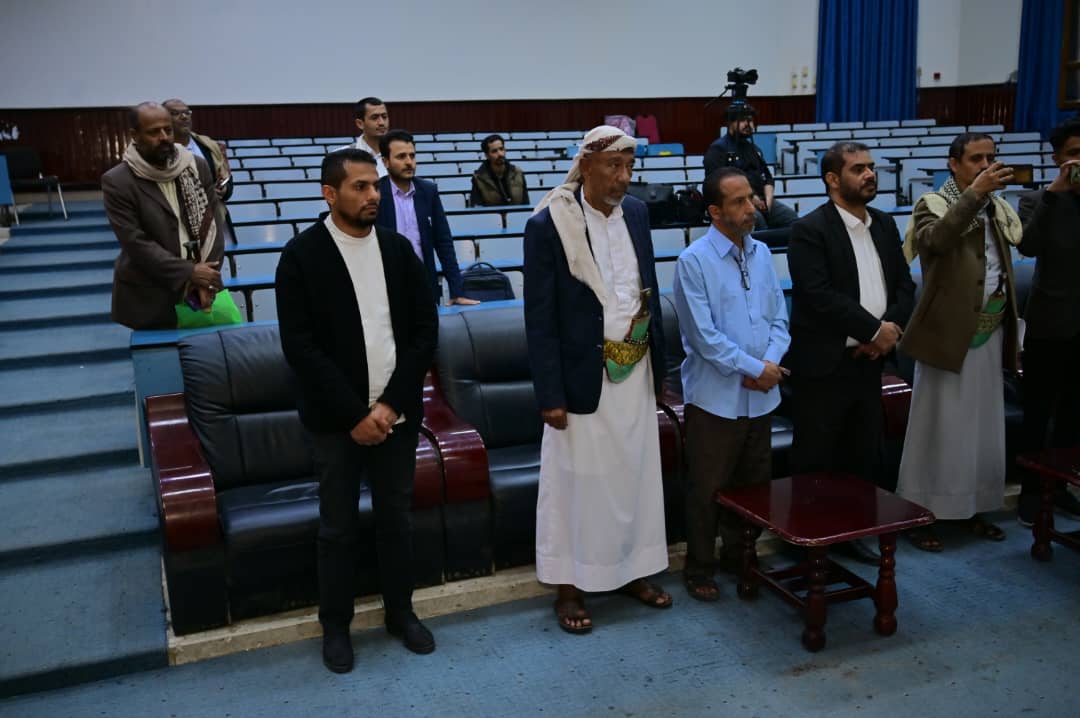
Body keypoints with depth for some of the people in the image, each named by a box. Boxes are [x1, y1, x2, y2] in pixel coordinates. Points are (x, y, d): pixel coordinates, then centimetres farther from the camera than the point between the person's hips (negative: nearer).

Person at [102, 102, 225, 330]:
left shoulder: (197, 166, 2)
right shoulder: (117, 182, -9)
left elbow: (212, 223, 1)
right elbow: (136, 243, -14)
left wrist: (206, 279, -11)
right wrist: (189, 272, -20)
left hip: (198, 288, 3)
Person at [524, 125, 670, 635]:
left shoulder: (636, 213, 4)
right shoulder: (547, 225, -13)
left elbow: (649, 291, 12)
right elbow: (539, 318, -12)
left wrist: (658, 363, 11)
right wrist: (550, 394, -13)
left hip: (635, 372, 5)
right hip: (584, 377, -5)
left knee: (635, 474, 15)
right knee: (577, 481, 7)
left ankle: (633, 569, 34)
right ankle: (570, 585, 24)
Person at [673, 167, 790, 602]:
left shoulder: (761, 254, 7)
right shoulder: (694, 261, -12)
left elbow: (778, 318, 8)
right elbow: (704, 335, -15)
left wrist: (771, 363, -9)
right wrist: (754, 369, -13)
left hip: (761, 394, 6)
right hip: (715, 395, -6)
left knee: (755, 484, 17)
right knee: (708, 489, 6)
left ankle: (741, 557, 36)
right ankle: (699, 570, 22)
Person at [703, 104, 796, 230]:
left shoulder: (754, 149, 23)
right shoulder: (718, 149, 0)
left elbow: (767, 178, 20)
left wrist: (768, 199, -2)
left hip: (759, 199, 6)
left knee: (790, 216, -18)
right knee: (756, 218, -36)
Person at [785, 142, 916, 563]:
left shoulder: (884, 225, 12)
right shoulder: (810, 230, -11)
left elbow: (904, 285, 11)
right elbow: (818, 295, -20)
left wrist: (891, 328, -8)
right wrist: (874, 329, -16)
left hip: (869, 361, 7)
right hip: (824, 364, -6)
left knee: (864, 457, 15)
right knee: (815, 461, 3)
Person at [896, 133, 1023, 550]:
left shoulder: (998, 207, 11)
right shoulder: (934, 204, -7)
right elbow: (935, 239, -30)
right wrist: (974, 193, -32)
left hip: (990, 333, 6)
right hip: (949, 334, -6)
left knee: (983, 426, 15)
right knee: (938, 427, 1)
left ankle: (975, 508, 29)